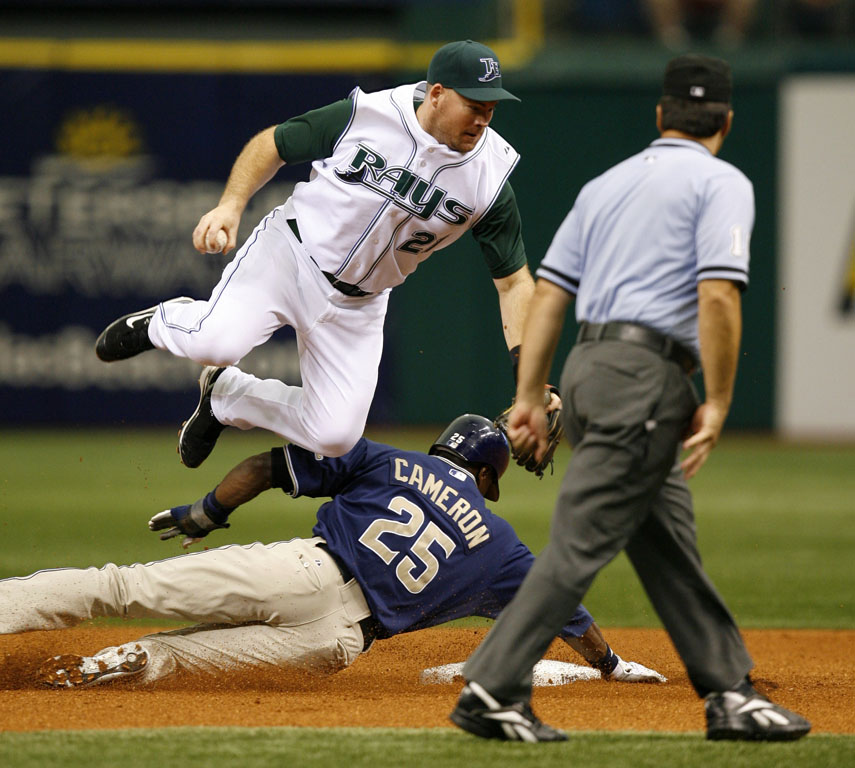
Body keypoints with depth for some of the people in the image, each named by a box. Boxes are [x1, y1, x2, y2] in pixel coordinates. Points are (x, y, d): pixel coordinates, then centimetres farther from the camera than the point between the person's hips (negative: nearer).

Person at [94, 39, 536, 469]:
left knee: (335, 435, -7)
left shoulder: (487, 179, -11)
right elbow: (272, 144, -1)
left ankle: (226, 395, 21)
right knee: (217, 342, -30)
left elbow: (513, 279, -5)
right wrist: (231, 205, -17)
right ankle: (164, 323, 8)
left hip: (356, 305, 3)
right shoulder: (365, 115, -15)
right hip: (291, 254, -3)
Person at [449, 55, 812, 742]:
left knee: (671, 546, 11)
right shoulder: (721, 184, -1)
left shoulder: (607, 185, 20)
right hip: (645, 375, -8)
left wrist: (529, 396, 13)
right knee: (582, 541, -8)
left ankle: (731, 695, 15)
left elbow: (549, 292, 14)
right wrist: (717, 404, -12)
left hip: (587, 372, 8)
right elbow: (718, 296, -14)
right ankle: (492, 692, -11)